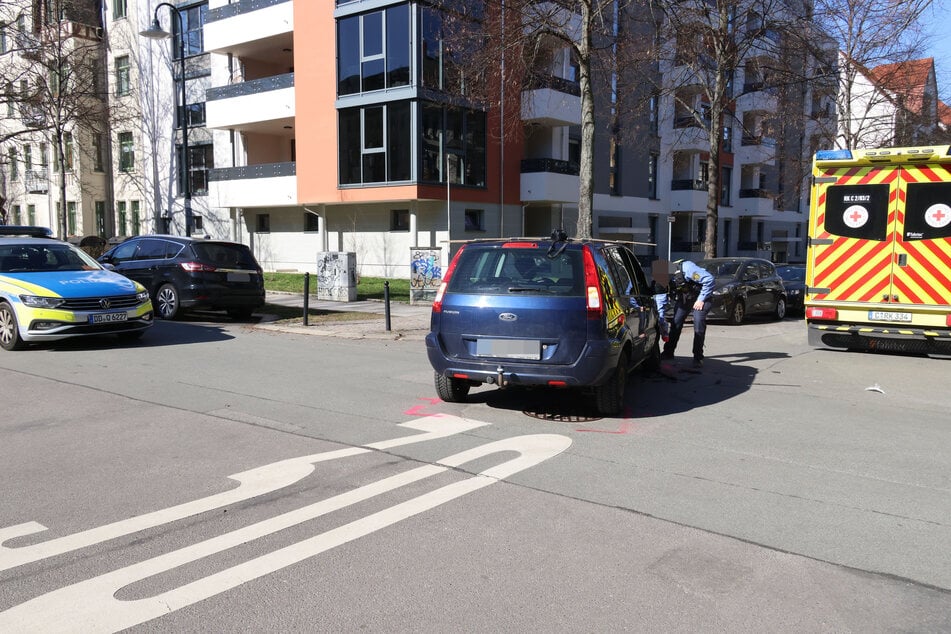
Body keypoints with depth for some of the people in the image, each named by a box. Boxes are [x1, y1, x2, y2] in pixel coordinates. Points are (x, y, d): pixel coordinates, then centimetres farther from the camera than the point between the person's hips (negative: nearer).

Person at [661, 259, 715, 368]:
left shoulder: (686, 268, -33)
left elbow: (710, 279, -30)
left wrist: (701, 299, -22)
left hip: (700, 297, -6)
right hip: (683, 299, 6)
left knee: (699, 323, -18)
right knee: (676, 323, 1)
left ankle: (698, 358, -10)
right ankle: (668, 353, 16)